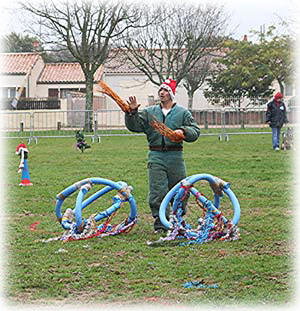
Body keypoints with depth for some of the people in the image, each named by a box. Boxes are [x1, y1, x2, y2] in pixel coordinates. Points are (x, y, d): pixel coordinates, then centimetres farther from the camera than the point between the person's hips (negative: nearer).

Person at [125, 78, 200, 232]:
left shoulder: (183, 113, 7)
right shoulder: (149, 112, 12)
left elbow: (195, 131, 4)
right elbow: (134, 126, 5)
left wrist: (183, 131, -15)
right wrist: (132, 112, -11)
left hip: (175, 156, 0)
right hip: (156, 157, 1)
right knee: (157, 191, -7)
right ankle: (160, 222, -1)